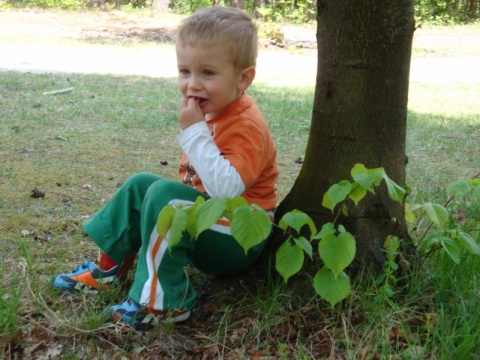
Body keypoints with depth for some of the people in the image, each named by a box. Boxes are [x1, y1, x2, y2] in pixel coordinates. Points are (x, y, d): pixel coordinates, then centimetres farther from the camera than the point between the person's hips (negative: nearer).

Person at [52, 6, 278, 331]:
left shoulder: (245, 127, -23)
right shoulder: (212, 112, 5)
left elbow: (226, 190, -38)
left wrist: (194, 132, -35)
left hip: (239, 240, -10)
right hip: (208, 220, 10)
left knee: (164, 193, -28)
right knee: (142, 185, 13)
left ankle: (165, 302, -22)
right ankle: (107, 267, 14)